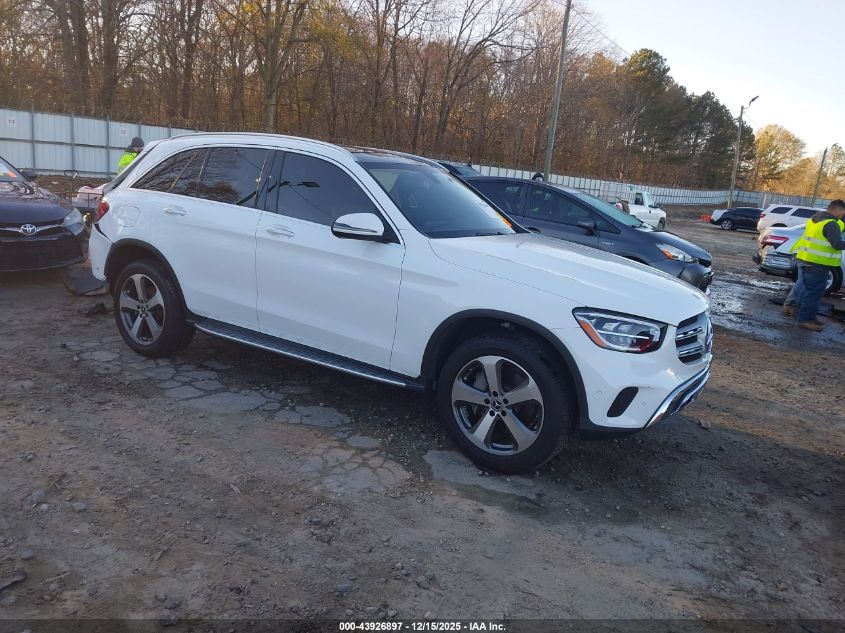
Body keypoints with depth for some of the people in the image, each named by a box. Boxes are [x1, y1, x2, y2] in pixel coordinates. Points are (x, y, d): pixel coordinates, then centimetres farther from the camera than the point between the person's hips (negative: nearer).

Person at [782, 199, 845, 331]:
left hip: (804, 258, 9)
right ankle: (806, 319, 0)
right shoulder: (831, 224, -18)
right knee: (814, 291, -3)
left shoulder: (815, 218, 10)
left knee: (802, 284, 25)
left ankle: (789, 306, 37)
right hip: (817, 263, -9)